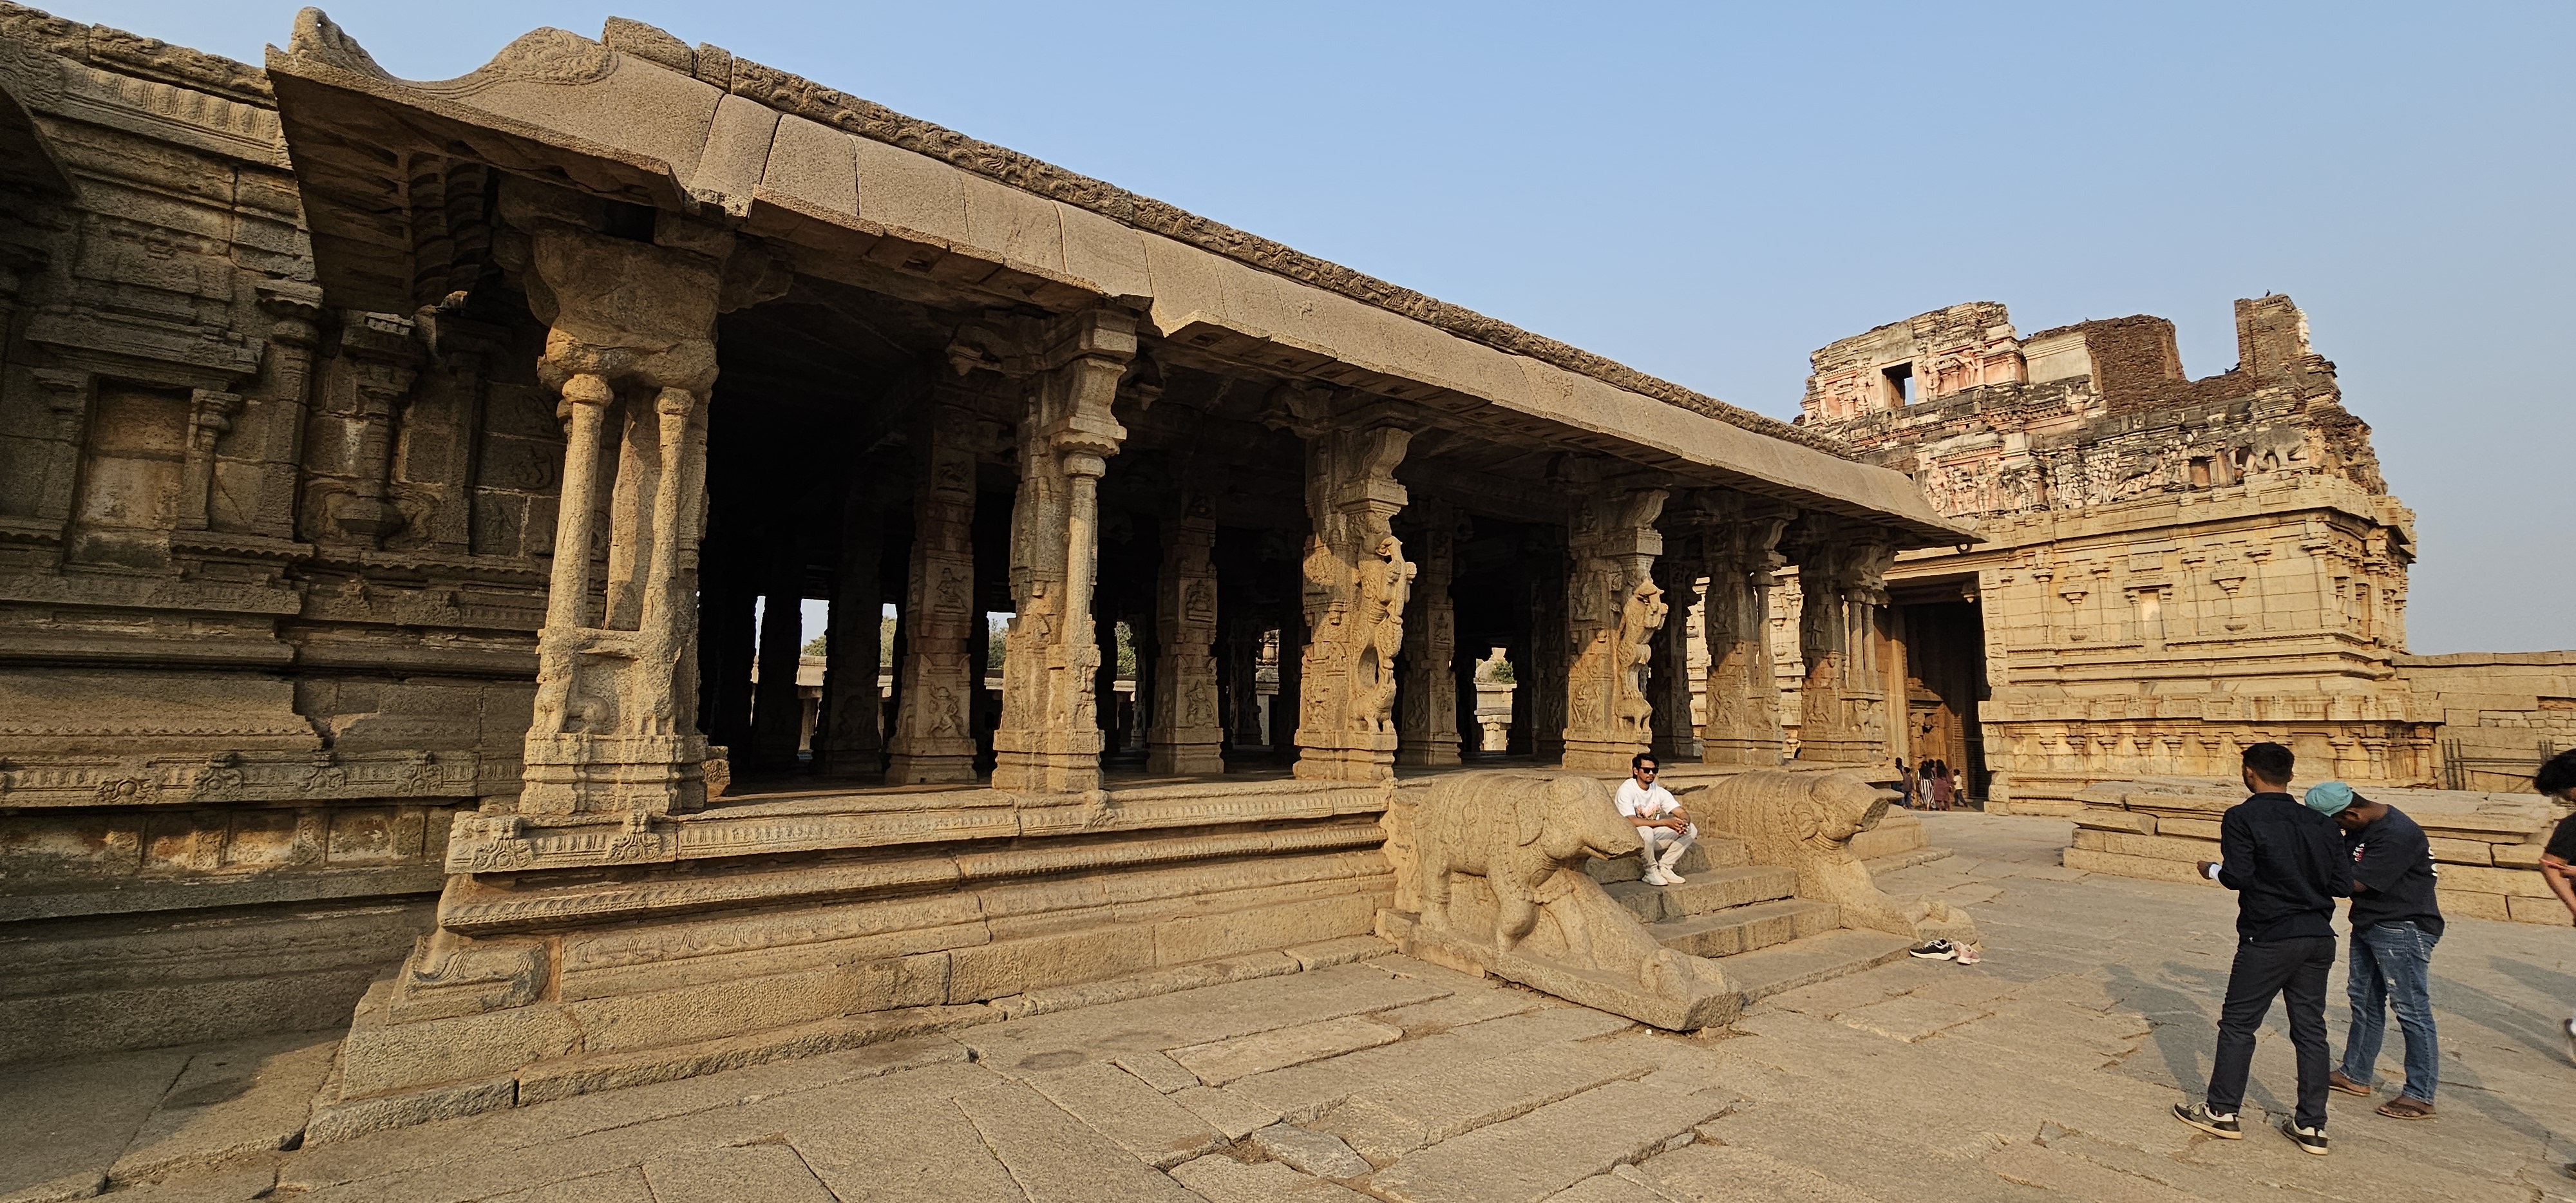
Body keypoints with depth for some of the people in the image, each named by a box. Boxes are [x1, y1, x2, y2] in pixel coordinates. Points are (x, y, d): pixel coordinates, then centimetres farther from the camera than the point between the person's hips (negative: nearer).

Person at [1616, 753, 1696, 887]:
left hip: (1654, 836, 7)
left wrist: (1683, 822, -28)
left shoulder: (1659, 791, 1)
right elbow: (1631, 821, -29)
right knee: (1646, 832, -40)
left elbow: (1682, 814, -2)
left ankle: (1664, 867, -2)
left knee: (1691, 829, -7)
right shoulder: (1627, 790, -18)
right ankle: (1651, 871, -14)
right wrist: (1666, 822, -31)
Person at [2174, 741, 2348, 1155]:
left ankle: (2222, 1112, 12)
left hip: (2269, 939, -6)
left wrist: (2212, 869, 3)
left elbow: (2238, 876, -17)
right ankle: (2312, 1126, 17)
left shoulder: (2242, 818, -12)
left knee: (2238, 1023, 5)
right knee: (2310, 1028, 12)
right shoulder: (2322, 824, 6)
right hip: (2318, 938, 6)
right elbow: (2343, 884, 4)